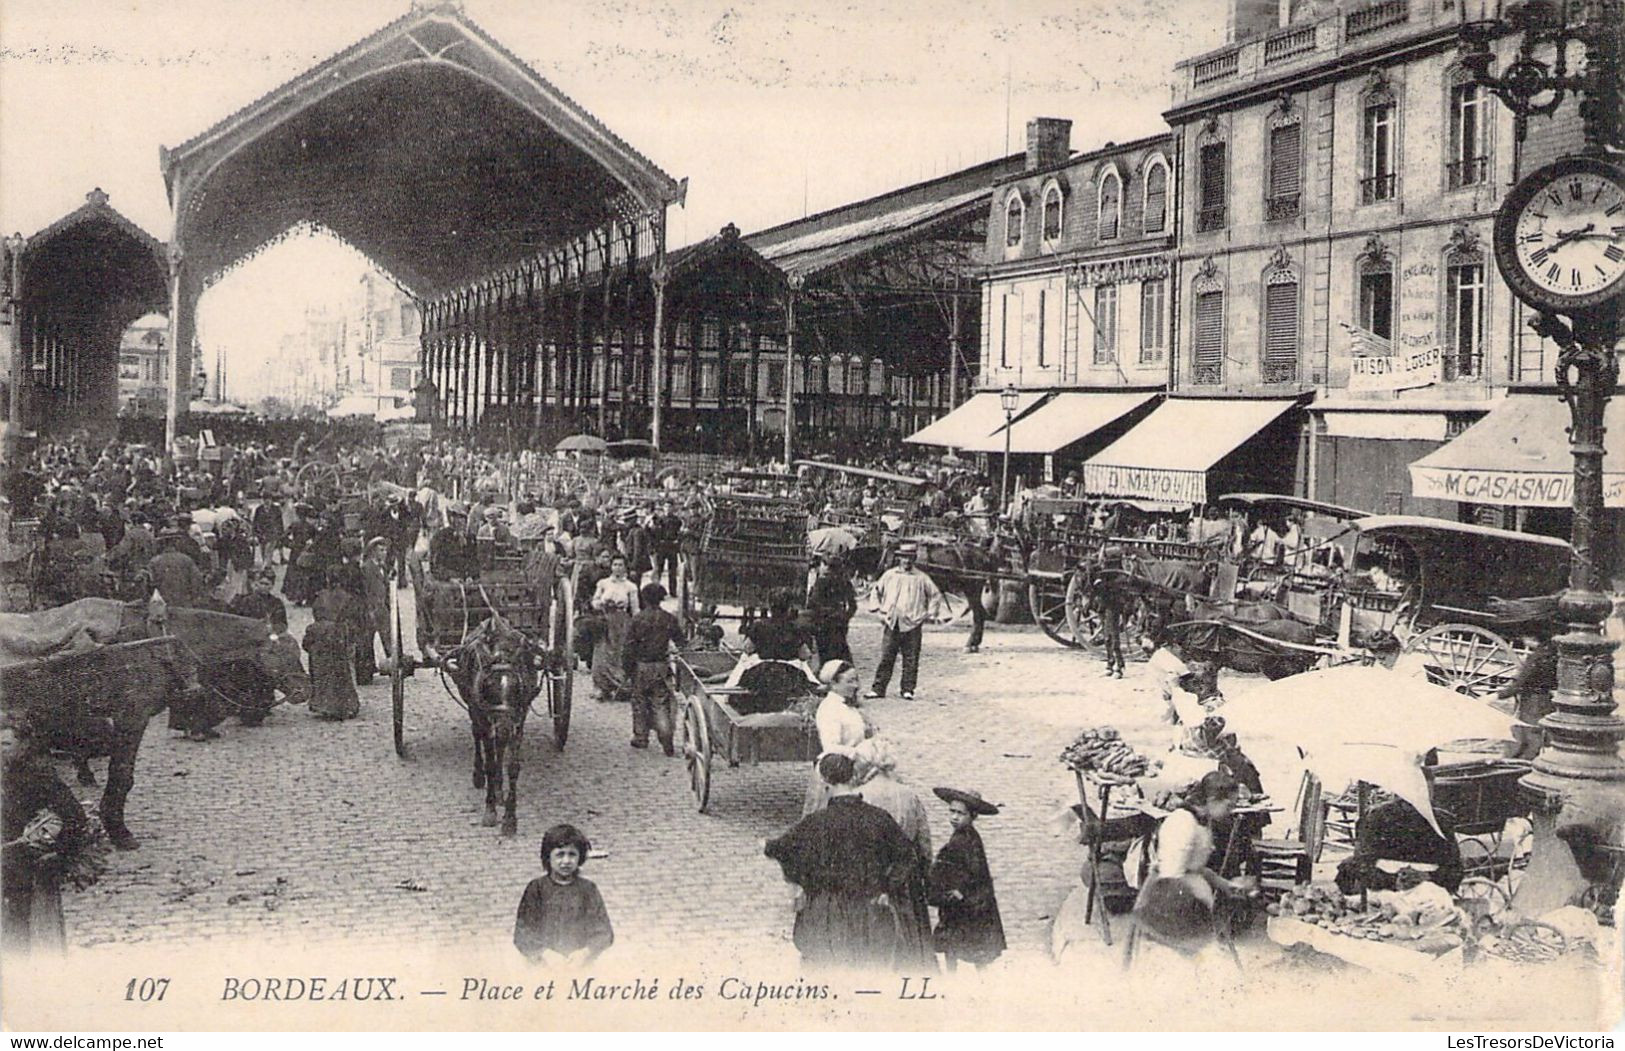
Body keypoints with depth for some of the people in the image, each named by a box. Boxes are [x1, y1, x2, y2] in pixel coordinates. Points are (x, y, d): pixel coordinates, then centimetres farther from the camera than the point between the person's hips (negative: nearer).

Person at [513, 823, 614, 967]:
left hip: (581, 965, 0)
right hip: (541, 968, 0)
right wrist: (545, 953, -13)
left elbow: (604, 932, 8)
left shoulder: (588, 889, 11)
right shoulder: (536, 888, 8)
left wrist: (586, 952, -10)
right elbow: (522, 934, 3)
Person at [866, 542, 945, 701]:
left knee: (911, 660, 2)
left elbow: (935, 595, 13)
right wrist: (878, 608, 8)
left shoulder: (921, 578, 5)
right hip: (890, 624, 1)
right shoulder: (889, 575, 9)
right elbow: (877, 591, 19)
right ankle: (878, 688, 4)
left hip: (911, 624, -1)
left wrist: (931, 614, 6)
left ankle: (908, 690, 9)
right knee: (885, 658, 0)